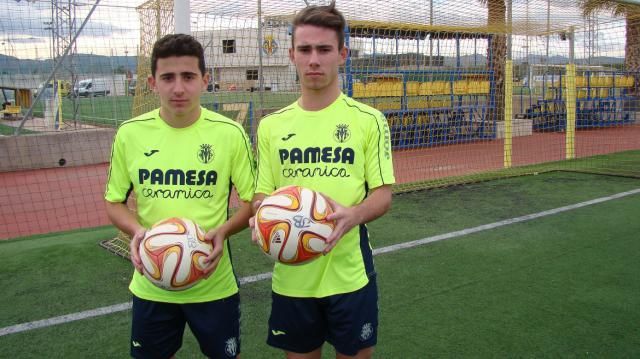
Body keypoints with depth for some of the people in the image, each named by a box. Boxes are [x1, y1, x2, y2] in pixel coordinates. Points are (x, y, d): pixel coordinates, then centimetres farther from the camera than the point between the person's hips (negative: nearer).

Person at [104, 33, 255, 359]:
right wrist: (137, 230, -16)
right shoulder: (130, 133, -6)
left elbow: (253, 201, -2)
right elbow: (114, 202, 5)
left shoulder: (230, 133, -11)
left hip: (214, 283, -1)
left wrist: (223, 231, -21)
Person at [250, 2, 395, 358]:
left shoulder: (369, 120, -4)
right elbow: (262, 194, 7)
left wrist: (353, 215, -25)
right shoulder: (271, 125, 4)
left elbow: (383, 194, -4)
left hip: (349, 273, -2)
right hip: (291, 275, 2)